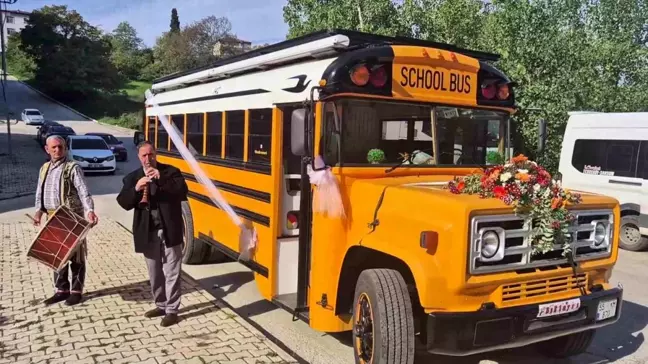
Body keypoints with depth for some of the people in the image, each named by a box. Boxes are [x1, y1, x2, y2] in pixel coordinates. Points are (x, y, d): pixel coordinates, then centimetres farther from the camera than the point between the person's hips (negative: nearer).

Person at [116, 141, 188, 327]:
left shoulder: (170, 171, -2)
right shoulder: (132, 177, 7)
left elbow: (183, 192, -15)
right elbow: (123, 203, -3)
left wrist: (161, 179, -24)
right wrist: (136, 189, -20)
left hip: (170, 230, -3)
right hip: (147, 233, 4)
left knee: (171, 272, 2)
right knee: (154, 273, 15)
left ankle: (171, 310, 11)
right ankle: (161, 305, 31)